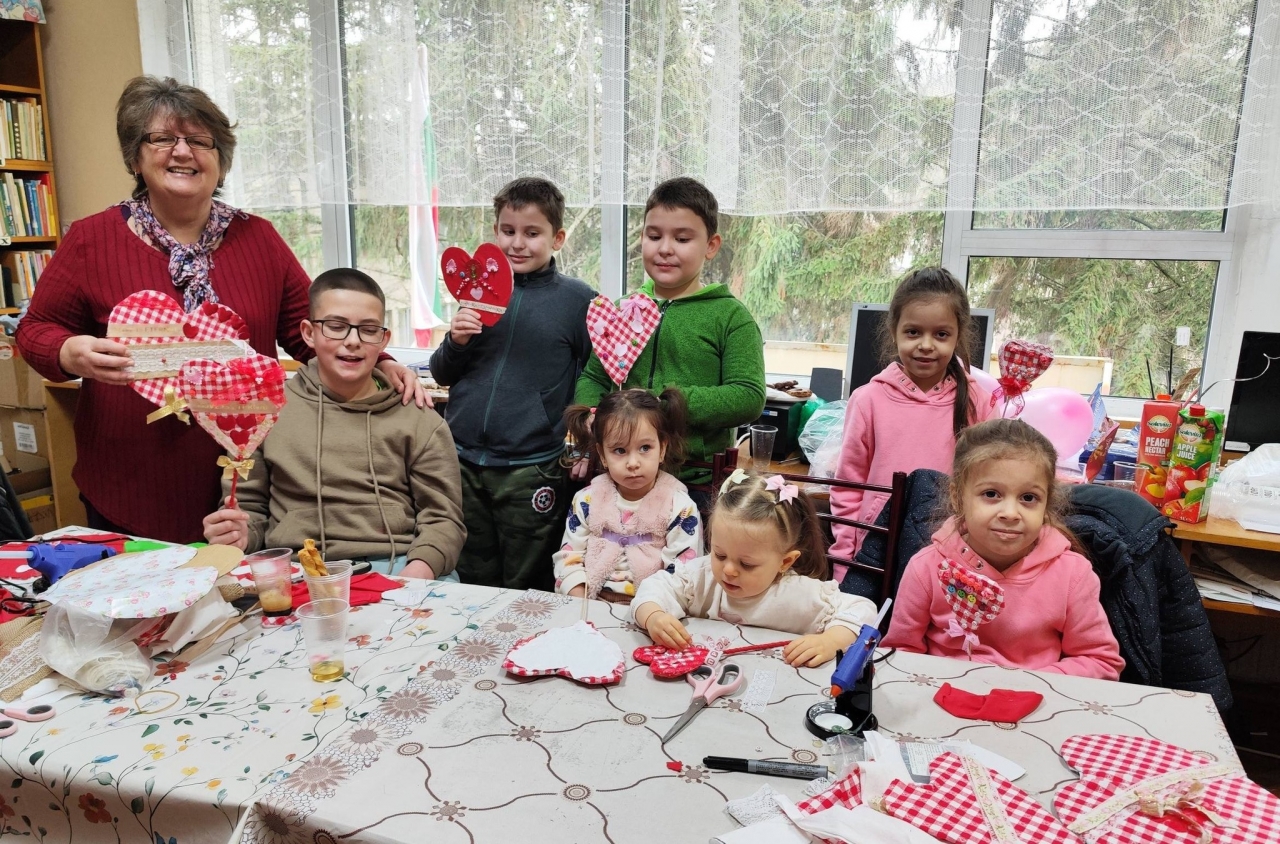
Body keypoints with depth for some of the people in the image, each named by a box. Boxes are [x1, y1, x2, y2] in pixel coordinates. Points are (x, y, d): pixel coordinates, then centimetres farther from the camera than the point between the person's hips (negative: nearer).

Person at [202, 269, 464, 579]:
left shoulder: (420, 421, 12)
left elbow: (443, 517, 8)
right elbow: (250, 507, 22)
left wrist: (421, 568, -12)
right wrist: (240, 535, -1)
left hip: (396, 569, 0)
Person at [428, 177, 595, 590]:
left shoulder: (578, 299, -2)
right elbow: (442, 375, 13)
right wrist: (455, 343, -6)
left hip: (531, 471, -3)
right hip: (463, 463, 4)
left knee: (526, 594, 10)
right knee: (471, 586, 17)